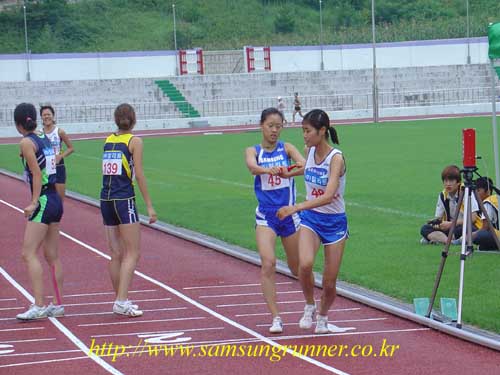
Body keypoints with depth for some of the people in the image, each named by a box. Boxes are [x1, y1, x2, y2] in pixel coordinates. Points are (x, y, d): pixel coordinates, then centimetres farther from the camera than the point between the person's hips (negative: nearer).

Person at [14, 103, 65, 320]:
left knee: (29, 254, -10)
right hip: (55, 199, 8)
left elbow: (37, 174, -15)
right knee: (52, 256, 12)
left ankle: (39, 306, -17)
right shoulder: (45, 139, 12)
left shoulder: (26, 142, -9)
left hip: (43, 202, -8)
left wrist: (34, 202, -17)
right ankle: (57, 304, 15)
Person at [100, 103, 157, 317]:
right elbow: (139, 175, -8)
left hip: (106, 199, 6)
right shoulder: (134, 141, -4)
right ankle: (122, 301, -16)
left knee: (116, 254, 11)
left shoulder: (108, 141, 11)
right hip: (124, 199, -6)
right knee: (132, 253, -5)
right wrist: (149, 206, -6)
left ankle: (121, 300, 17)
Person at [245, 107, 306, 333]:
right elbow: (252, 167, -24)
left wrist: (288, 173, -40)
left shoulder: (286, 148, 1)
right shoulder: (253, 151, 0)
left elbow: (305, 165, -18)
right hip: (265, 216, -1)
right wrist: (270, 170, -46)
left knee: (297, 267, 12)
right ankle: (275, 317, -13)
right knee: (268, 264, -17)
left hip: (289, 213, 1)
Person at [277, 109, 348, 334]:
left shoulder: (336, 158, -22)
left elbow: (328, 196, -33)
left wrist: (297, 207, -40)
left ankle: (322, 316, 33)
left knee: (329, 283, 3)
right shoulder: (309, 151, -2)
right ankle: (309, 306, -1)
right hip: (310, 218, 4)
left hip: (334, 222, -4)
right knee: (305, 264, -26)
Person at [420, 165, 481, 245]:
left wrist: (451, 224, -21)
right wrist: (436, 222, -17)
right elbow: (438, 217, 8)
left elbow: (473, 218, -17)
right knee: (425, 228, -15)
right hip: (450, 228, 5)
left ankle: (436, 238, -27)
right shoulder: (443, 195, 4)